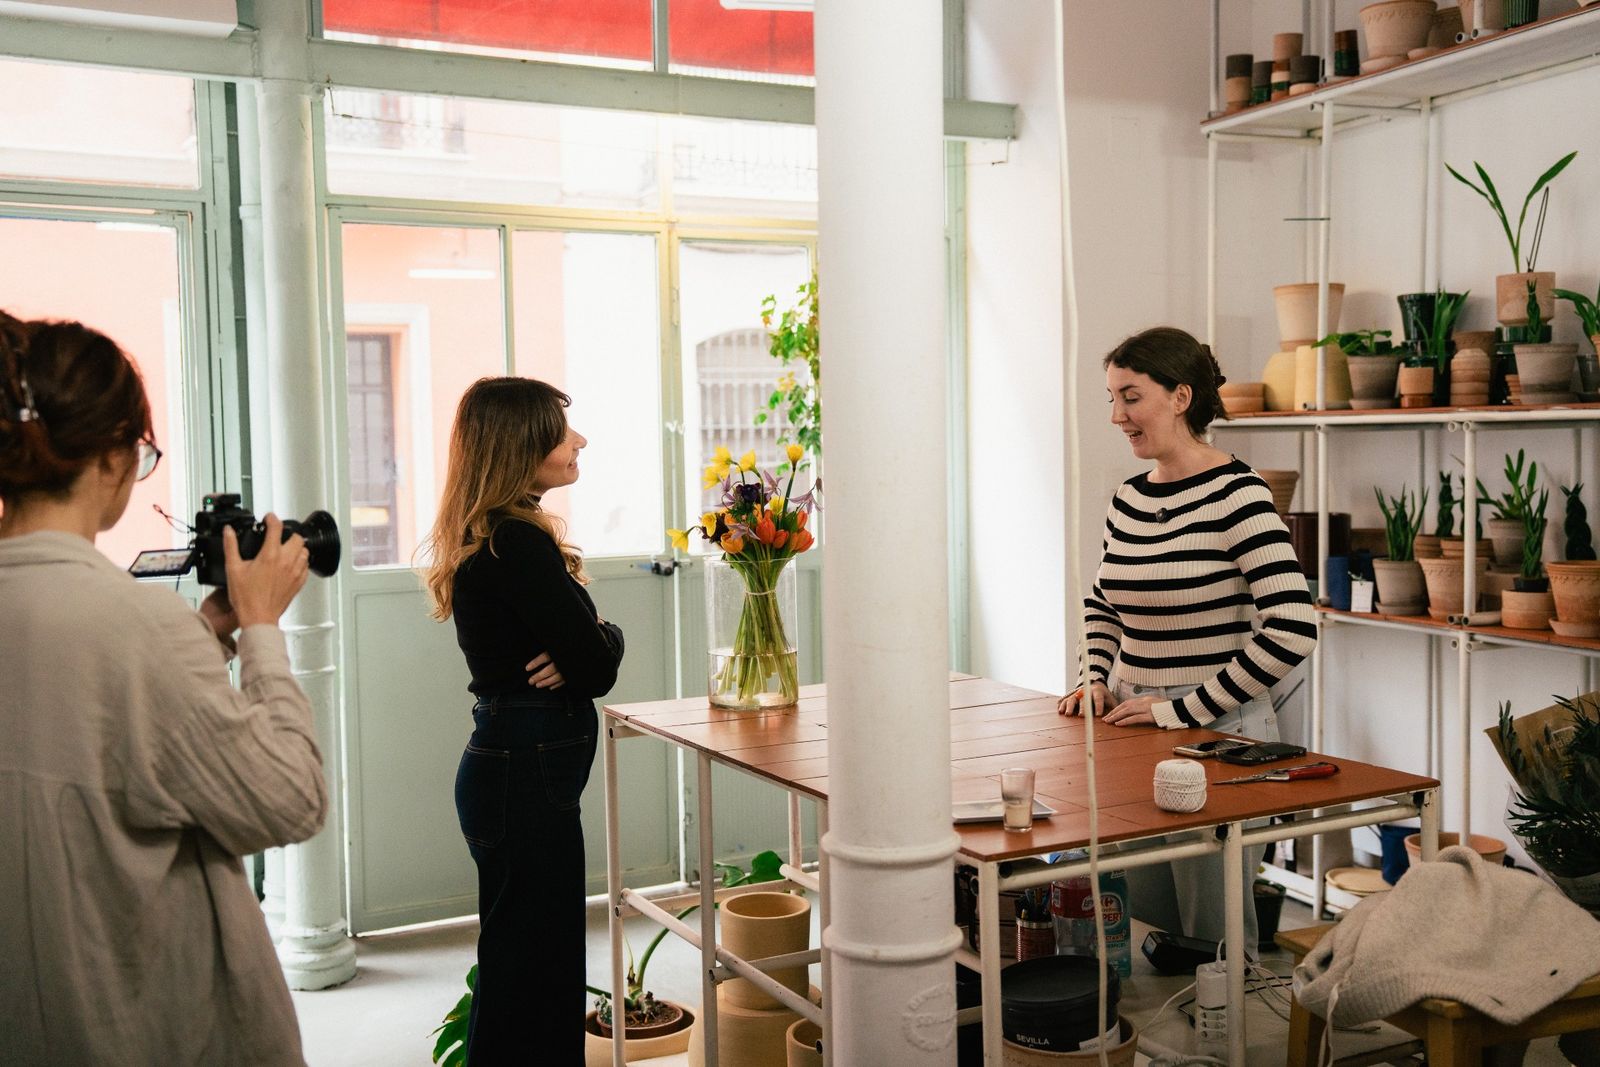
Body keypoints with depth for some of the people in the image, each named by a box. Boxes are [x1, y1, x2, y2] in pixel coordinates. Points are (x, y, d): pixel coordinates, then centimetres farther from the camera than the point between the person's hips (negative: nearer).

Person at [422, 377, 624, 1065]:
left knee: (518, 968, 20)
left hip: (509, 768, 10)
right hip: (527, 774, -10)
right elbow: (598, 666, -19)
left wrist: (575, 653, -9)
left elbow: (575, 650, 12)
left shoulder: (487, 539, 11)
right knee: (536, 971, 0)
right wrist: (603, 637, 1)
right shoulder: (520, 545, -20)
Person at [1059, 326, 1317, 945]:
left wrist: (1186, 709, -18)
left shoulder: (1235, 495, -14)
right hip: (1133, 725, 7)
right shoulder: (1129, 499, 8)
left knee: (1211, 932, 2)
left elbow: (1292, 631, -22)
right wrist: (1098, 680, 8)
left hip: (1215, 733, -6)